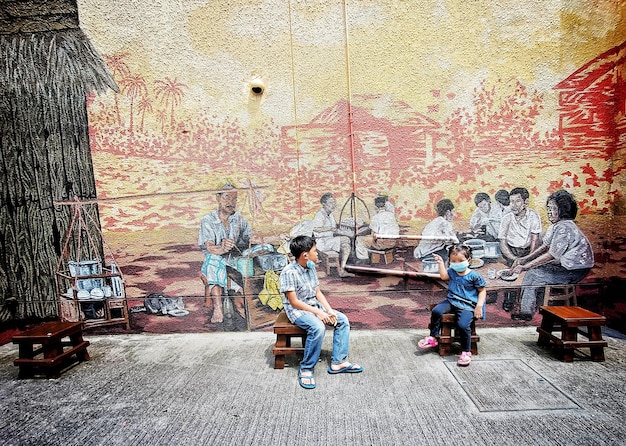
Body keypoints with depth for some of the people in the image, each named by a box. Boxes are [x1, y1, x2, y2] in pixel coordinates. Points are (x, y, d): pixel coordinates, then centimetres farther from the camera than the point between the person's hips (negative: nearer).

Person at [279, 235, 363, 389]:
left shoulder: (311, 268, 3)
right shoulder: (289, 272, -22)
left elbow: (318, 292, 8)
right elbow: (294, 302, -22)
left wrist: (329, 310, -6)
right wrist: (317, 312, -23)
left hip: (314, 305, 9)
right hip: (297, 310, -8)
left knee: (343, 320, -4)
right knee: (318, 327, -35)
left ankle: (338, 362, -1)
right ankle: (306, 369, -17)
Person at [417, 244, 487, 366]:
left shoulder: (474, 276, -5)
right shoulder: (452, 272, 10)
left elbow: (482, 291, 0)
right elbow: (444, 276, -8)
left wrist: (479, 306, -11)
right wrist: (441, 263, -5)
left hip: (467, 305, -5)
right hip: (451, 301, 5)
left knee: (463, 325, -27)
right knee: (436, 311, -19)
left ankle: (466, 352, -6)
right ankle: (432, 338, -4)